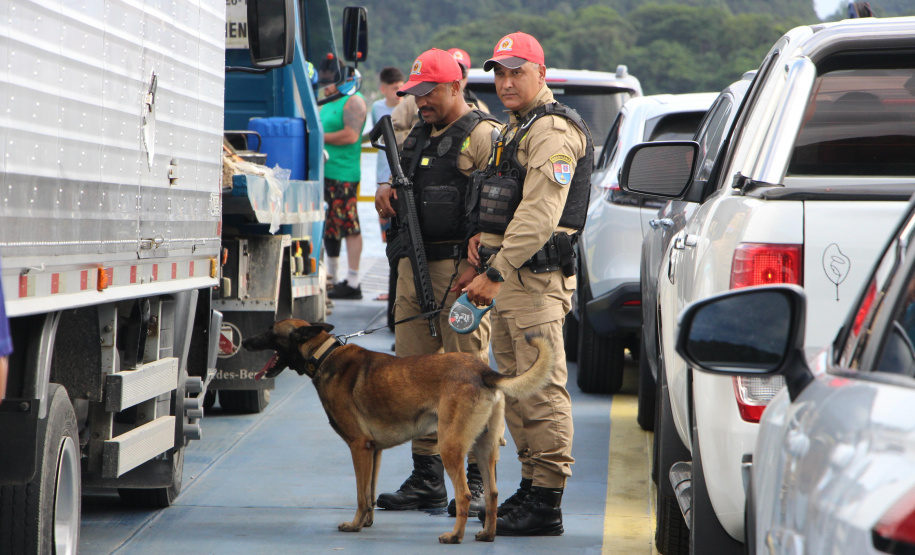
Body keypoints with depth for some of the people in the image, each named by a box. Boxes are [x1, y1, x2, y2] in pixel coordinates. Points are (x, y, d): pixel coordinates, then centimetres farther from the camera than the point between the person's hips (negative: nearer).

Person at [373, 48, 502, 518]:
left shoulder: (483, 136, -6)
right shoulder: (417, 136, 20)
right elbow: (400, 182, 30)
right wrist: (385, 190, 5)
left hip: (461, 267, -8)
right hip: (414, 267, 8)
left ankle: (478, 482, -3)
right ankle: (427, 478, 16)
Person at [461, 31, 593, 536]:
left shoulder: (553, 131, -13)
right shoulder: (515, 128, 20)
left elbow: (539, 215, -21)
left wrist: (494, 274, -22)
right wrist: (484, 236, 11)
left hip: (536, 276, -11)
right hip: (508, 274, 11)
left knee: (542, 388, -10)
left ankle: (546, 505, -10)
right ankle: (530, 488, 20)